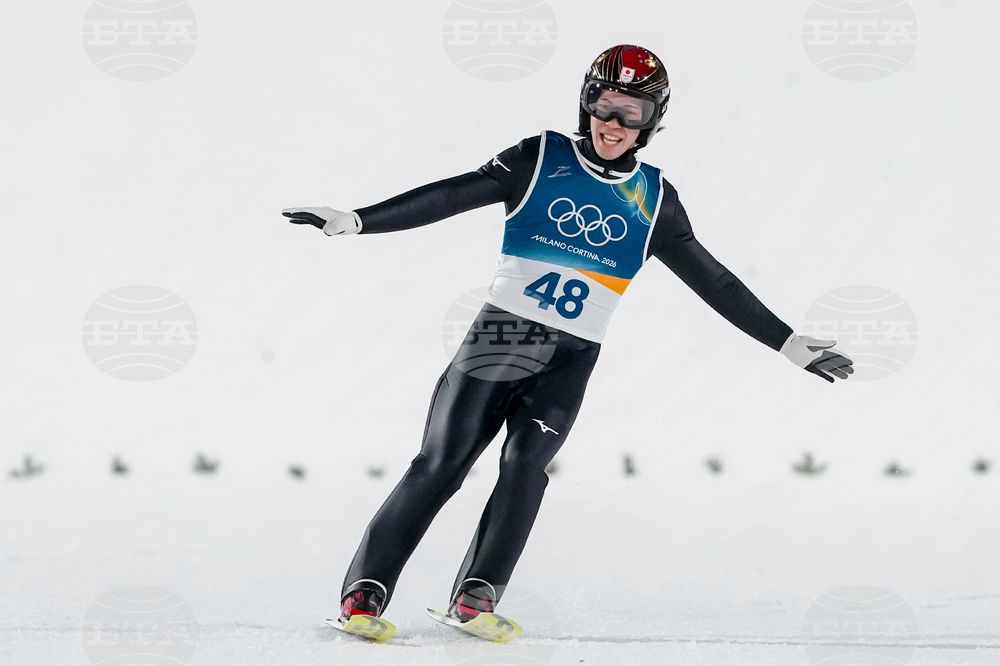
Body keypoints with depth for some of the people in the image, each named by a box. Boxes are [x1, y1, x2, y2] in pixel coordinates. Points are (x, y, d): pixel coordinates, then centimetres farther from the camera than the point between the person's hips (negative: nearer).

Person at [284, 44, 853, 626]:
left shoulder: (653, 197, 9)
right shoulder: (542, 159, 1)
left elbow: (712, 281, 13)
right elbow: (452, 195, -5)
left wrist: (788, 343, 11)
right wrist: (356, 221, -15)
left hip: (572, 359, 2)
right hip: (503, 334, -2)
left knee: (526, 465, -18)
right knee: (441, 464, -9)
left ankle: (477, 593, -11)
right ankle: (367, 587, -5)